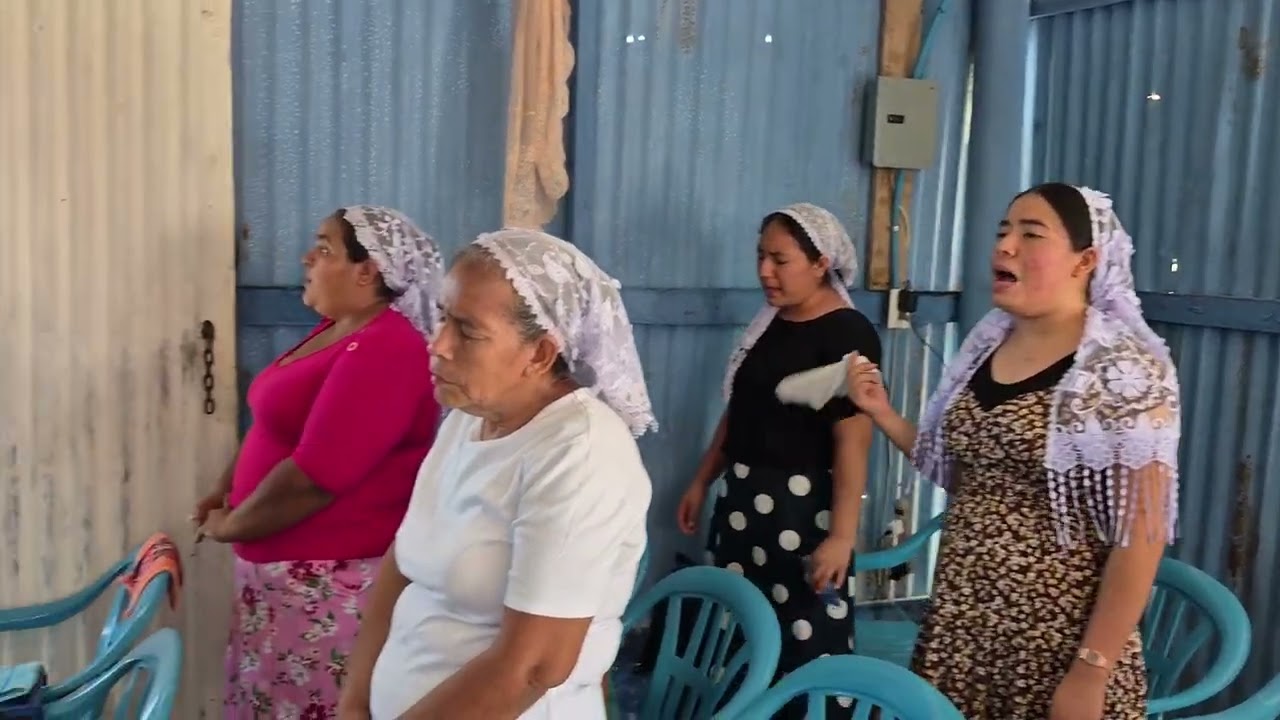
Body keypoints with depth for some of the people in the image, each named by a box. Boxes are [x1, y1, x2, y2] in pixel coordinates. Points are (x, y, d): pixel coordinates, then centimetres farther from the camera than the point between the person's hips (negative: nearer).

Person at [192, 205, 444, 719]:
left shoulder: (384, 351, -23)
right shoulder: (336, 329, 9)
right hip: (285, 570, 10)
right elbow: (276, 425, 20)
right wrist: (227, 490, 7)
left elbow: (312, 478, -26)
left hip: (330, 583, -9)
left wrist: (230, 527, -11)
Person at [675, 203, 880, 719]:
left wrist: (842, 534, -22)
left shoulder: (848, 333, -13)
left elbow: (853, 439, -19)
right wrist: (702, 482, 17)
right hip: (743, 497, 8)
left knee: (808, 646, -4)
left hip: (803, 505, -8)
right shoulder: (768, 322, 11)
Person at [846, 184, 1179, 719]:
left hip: (1059, 646, -6)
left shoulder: (1124, 369, -13)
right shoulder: (986, 346, 5)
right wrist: (882, 414, 5)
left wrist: (1092, 672, -17)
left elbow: (1141, 535, -15)